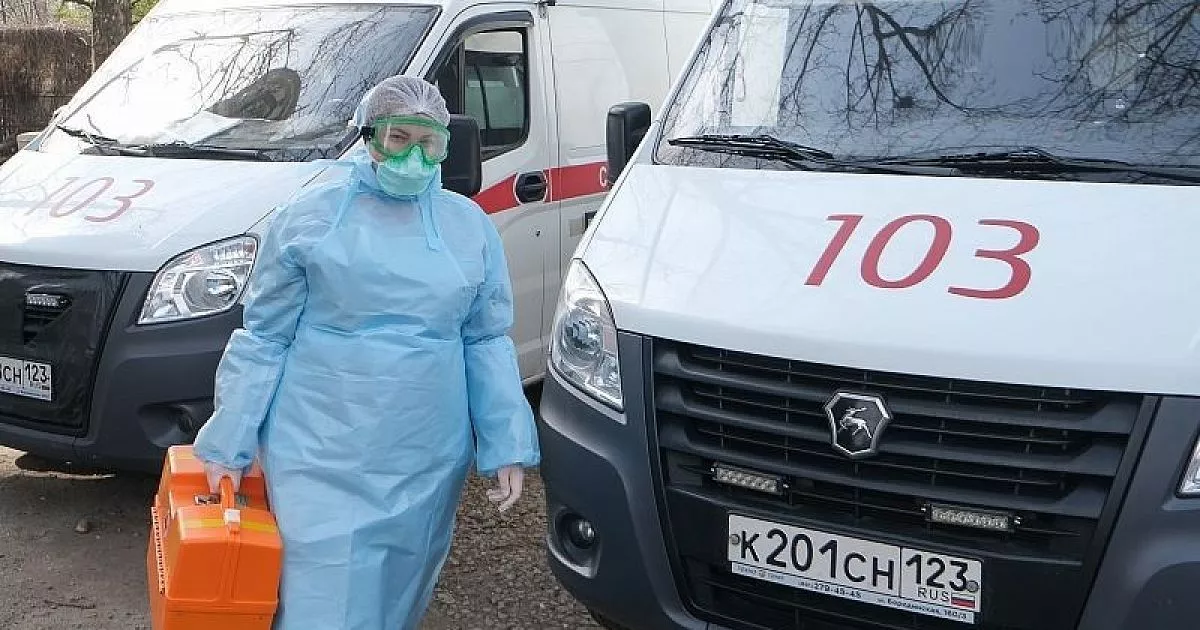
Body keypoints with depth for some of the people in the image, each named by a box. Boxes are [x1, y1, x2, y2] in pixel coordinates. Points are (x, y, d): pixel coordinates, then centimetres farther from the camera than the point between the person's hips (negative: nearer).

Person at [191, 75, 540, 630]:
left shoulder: (470, 226, 7)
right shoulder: (311, 217, -2)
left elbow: (487, 342, 9)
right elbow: (264, 338, 0)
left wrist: (508, 448, 1)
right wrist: (228, 445, -3)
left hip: (428, 464, 3)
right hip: (321, 456, -3)